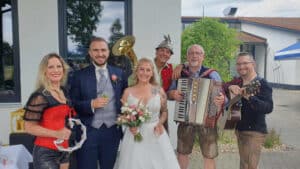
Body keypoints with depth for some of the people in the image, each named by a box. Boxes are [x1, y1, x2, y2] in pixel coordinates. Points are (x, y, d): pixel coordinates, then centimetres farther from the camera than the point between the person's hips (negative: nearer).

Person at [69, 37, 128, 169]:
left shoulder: (119, 74, 5)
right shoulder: (80, 75, -2)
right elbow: (72, 104, -3)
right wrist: (91, 104, -19)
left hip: (112, 131, 2)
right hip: (88, 132, -2)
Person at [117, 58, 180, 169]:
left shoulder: (159, 90, 1)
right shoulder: (128, 92, -1)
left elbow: (164, 111, 10)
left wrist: (160, 123, -7)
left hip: (155, 135, 1)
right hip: (134, 135, 0)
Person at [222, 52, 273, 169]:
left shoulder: (261, 84, -12)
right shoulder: (237, 82, 8)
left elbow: (268, 108, -25)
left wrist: (249, 97, -40)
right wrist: (229, 87, -23)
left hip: (254, 132, -7)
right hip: (239, 129, 7)